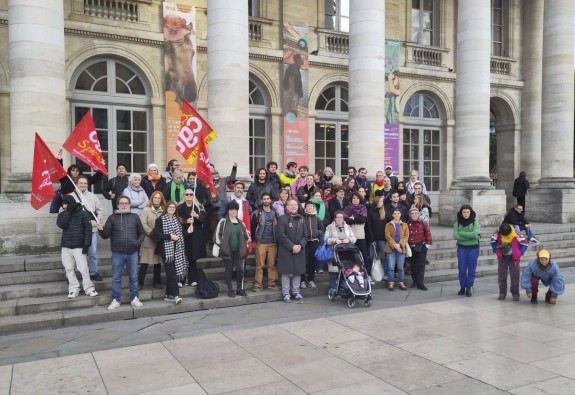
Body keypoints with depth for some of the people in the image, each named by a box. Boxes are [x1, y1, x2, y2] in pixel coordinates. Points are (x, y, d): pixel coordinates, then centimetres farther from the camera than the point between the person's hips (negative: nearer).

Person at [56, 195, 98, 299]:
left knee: (83, 268, -6)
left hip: (79, 246, -4)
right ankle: (73, 289, 14)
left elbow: (88, 229, -7)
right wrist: (68, 211, -14)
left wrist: (86, 244, -12)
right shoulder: (62, 214, 7)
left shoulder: (83, 214, -5)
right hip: (66, 246, 4)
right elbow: (61, 225, -13)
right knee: (69, 269, 6)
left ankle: (89, 288, 3)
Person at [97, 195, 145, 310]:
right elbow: (106, 235, 0)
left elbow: (142, 232, 13)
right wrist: (101, 230, -20)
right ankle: (115, 300, 14)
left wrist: (138, 242, -3)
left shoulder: (134, 217, 8)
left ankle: (134, 298, 18)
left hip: (133, 253, 1)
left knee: (133, 277, 8)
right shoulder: (112, 217, 3)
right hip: (117, 253, -1)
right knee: (116, 278, 5)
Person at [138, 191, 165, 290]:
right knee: (144, 263, -2)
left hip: (160, 240, 3)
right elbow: (143, 224, -10)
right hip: (148, 240, -3)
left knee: (158, 262, 10)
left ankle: (157, 282, 21)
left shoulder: (164, 210, 8)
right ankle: (140, 283, 7)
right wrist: (152, 233, -14)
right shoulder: (146, 210, -1)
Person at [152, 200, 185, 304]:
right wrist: (170, 236, -14)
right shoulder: (160, 220, -3)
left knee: (171, 273, 7)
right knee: (171, 273, -11)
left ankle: (169, 295, 13)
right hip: (166, 250, -5)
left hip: (176, 250, 6)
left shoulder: (177, 220, 14)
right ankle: (175, 295, -13)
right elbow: (156, 235, -11)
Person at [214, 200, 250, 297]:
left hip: (238, 251, 3)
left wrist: (244, 244, 11)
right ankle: (230, 290, 15)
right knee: (228, 270, 4)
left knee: (240, 269, -1)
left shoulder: (240, 222, 9)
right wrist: (221, 245, -6)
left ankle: (239, 289, 13)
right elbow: (217, 234, -5)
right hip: (227, 251, -3)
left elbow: (246, 235, 19)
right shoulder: (223, 221, -4)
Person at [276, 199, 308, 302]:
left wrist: (300, 245, -8)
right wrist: (292, 246, -15)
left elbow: (306, 235, 9)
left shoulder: (301, 219, 12)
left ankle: (296, 292, 20)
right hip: (286, 251, -4)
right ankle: (286, 293, 8)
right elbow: (281, 235, -11)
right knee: (286, 272, 0)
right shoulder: (282, 218, -4)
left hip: (299, 250, 4)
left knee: (298, 272, 8)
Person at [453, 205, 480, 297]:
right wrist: (469, 236, -16)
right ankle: (463, 287, 19)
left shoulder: (475, 222, -3)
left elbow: (475, 234, -17)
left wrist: (461, 233, -14)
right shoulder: (457, 223, 1)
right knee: (462, 270, 5)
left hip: (473, 248, -1)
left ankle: (469, 287, 17)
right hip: (462, 248, 1)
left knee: (471, 269, 5)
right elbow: (455, 235, -11)